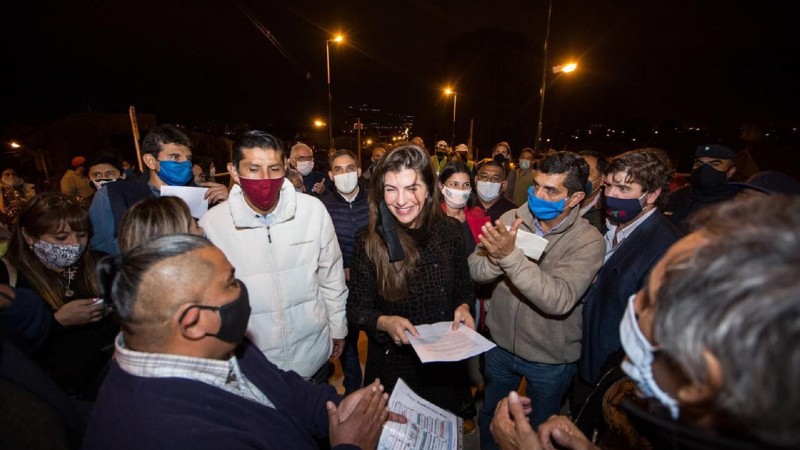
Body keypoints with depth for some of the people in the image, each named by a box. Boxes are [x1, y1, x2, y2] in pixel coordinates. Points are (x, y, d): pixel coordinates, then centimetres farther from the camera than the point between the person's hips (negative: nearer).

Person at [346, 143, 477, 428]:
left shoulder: (449, 231, -9)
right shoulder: (370, 242, -16)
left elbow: (463, 286, 5)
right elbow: (356, 308, -10)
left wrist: (463, 307, -14)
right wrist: (383, 322, -28)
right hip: (392, 364, -2)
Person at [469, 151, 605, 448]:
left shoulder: (588, 240, -20)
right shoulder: (511, 219, -11)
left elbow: (559, 300, -33)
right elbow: (475, 270, -16)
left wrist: (511, 256, -43)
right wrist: (497, 255, -37)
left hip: (550, 360, -2)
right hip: (500, 343, 3)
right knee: (490, 418, 27)